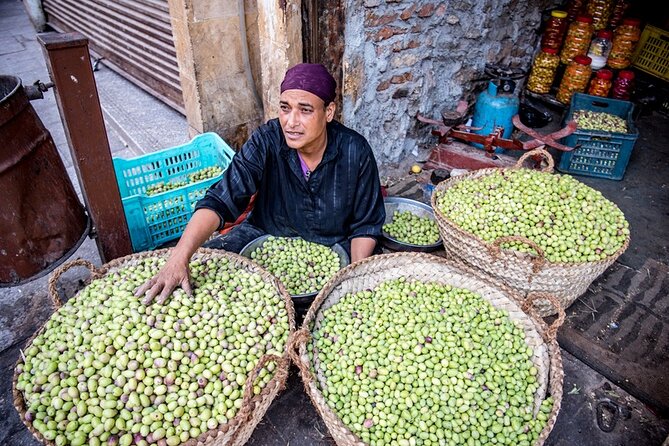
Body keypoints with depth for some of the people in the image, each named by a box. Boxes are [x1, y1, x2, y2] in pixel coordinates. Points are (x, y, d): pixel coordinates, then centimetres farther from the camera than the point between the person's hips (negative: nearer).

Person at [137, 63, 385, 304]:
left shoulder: (355, 152, -19)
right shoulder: (266, 142, -19)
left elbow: (365, 224, -9)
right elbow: (220, 201, -28)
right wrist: (179, 258, -43)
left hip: (335, 245, 0)